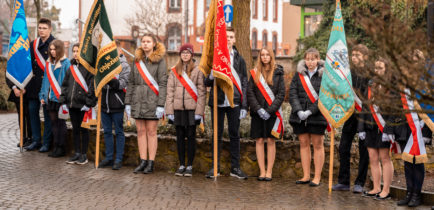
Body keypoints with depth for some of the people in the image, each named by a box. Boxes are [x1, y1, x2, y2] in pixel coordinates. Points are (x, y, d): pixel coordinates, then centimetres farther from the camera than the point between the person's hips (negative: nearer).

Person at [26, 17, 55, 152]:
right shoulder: (33, 45, 12)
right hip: (34, 84, 6)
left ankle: (46, 143, 6)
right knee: (33, 111, 8)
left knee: (47, 114, -1)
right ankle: (36, 140, 18)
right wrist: (28, 83, 10)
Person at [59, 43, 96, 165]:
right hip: (72, 104, 6)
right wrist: (63, 99, 9)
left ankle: (84, 155, 11)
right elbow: (65, 84, 17)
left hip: (83, 104, -6)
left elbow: (92, 86, -12)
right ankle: (77, 154, 21)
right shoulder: (72, 67, 13)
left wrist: (89, 102, -17)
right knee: (75, 129, 12)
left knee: (83, 129, 2)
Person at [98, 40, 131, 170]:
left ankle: (118, 159, 9)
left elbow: (122, 84, -13)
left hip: (117, 105, -5)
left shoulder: (124, 65, -2)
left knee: (119, 132, 3)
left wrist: (111, 80, -28)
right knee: (107, 132, 11)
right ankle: (109, 158, 21)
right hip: (105, 103, 5)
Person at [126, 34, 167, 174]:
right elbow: (131, 82, 13)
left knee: (151, 132, 0)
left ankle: (151, 163, 5)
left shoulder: (159, 60, -3)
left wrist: (161, 105, -13)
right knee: (141, 131, 6)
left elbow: (163, 83, -7)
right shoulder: (137, 60, 12)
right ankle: (143, 161, 12)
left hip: (152, 100, -5)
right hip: (138, 100, 5)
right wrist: (128, 102, 9)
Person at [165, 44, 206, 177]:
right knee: (180, 136, 7)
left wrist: (199, 111, -9)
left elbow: (202, 92, -2)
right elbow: (170, 91, 8)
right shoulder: (174, 71, 10)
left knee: (191, 136, 1)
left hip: (192, 108, -3)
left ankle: (190, 166, 8)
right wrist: (169, 110, 1)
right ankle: (181, 165, 15)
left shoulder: (197, 70, 2)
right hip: (178, 108, 3)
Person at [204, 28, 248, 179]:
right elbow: (206, 82, 8)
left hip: (234, 103, 0)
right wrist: (211, 77, -17)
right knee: (217, 134, 3)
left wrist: (244, 106, 0)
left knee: (234, 134, 3)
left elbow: (244, 84, 7)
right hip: (218, 102, 0)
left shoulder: (239, 59, 10)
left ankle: (235, 167, 10)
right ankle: (215, 167, 10)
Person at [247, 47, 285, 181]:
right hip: (258, 113, 2)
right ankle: (262, 172, 6)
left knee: (271, 141, 0)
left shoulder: (278, 73, 3)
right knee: (259, 141, 1)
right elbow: (249, 92, 2)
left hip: (272, 113, -1)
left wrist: (270, 110, -11)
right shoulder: (255, 72, 7)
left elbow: (281, 94, -2)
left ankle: (269, 172, 5)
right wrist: (258, 109, -10)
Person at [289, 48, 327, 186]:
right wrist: (298, 110, -12)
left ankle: (317, 177, 7)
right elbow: (292, 93, 2)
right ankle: (306, 176, 16)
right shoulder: (299, 74, 9)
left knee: (318, 145, 2)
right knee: (304, 144, 8)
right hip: (300, 116, 4)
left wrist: (310, 111, -16)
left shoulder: (324, 74, -2)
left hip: (317, 116, -4)